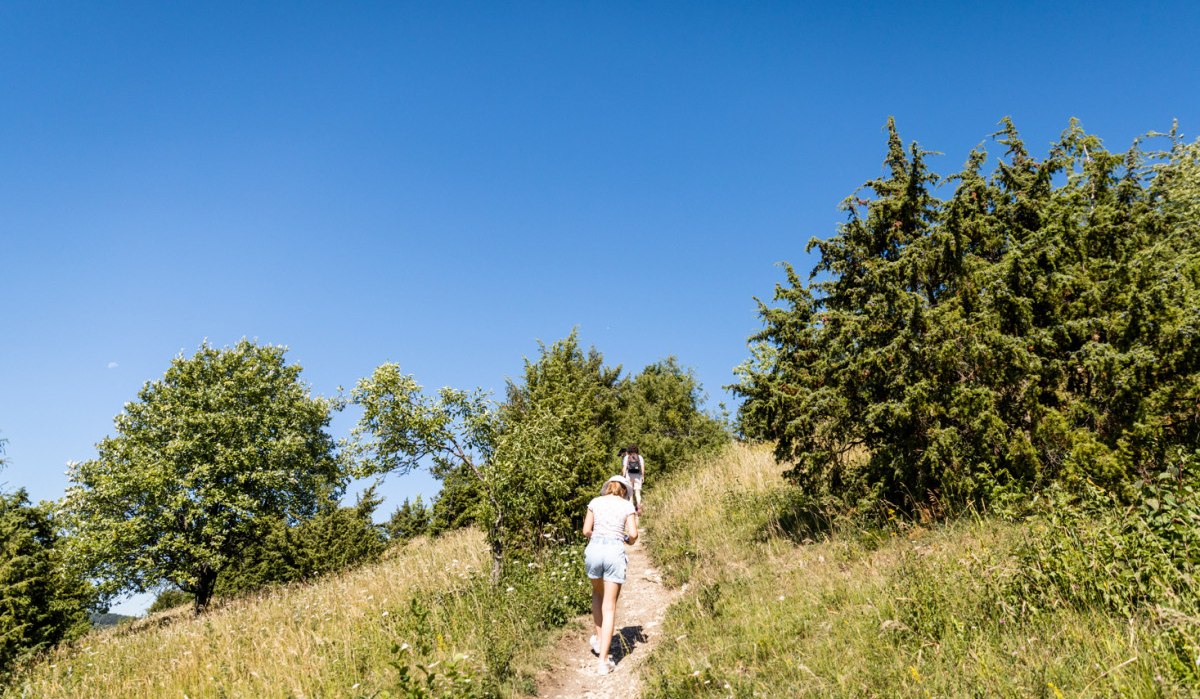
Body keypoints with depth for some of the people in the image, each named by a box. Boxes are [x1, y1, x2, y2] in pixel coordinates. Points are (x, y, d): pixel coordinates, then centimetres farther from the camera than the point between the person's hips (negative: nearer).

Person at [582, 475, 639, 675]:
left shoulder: (595, 502, 11)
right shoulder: (627, 505, 8)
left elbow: (586, 531, 8)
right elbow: (633, 534, 0)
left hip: (594, 549, 2)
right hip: (615, 552, -2)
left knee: (597, 594, 30)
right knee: (609, 607, 2)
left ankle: (598, 638, 37)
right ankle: (603, 660, -3)